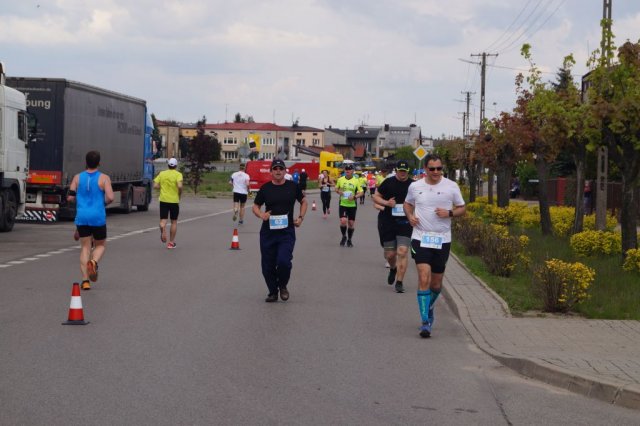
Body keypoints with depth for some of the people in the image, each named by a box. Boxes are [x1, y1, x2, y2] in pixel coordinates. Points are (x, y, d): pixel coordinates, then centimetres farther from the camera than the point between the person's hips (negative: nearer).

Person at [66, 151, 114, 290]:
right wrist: (103, 203, 7)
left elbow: (70, 197, 1)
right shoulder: (104, 178, -5)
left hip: (81, 217, 2)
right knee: (100, 245, 14)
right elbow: (110, 197, -14)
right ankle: (94, 262, -19)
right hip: (98, 217, -2)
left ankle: (85, 280, -3)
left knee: (85, 247, 7)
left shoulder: (77, 178, 3)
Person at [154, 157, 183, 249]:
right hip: (174, 200, -2)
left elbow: (155, 186, 0)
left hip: (163, 200, 2)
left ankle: (163, 230, -32)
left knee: (163, 220, 3)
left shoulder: (162, 174, 4)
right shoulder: (178, 174, -6)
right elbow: (180, 186, -21)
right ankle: (171, 242, 13)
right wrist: (180, 195, -4)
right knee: (174, 222, 11)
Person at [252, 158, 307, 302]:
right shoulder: (265, 188, 2)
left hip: (287, 232, -2)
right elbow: (255, 206, 9)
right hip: (268, 232, 2)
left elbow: (303, 201, 17)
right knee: (268, 265, 4)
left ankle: (283, 286, 11)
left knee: (283, 261, -18)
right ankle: (272, 292, 24)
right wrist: (261, 215, -12)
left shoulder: (292, 186, 2)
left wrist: (301, 217, 4)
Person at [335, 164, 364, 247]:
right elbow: (336, 188, 16)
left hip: (352, 205, 0)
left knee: (351, 223, 6)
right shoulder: (340, 179, 2)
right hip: (342, 204, 0)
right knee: (343, 221, -15)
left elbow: (361, 192, -1)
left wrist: (354, 197, -19)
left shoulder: (356, 181, -3)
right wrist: (338, 191, -7)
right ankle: (344, 237, 10)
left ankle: (349, 240, 24)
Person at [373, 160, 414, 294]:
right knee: (390, 254, 6)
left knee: (402, 251, -13)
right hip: (388, 222, 1)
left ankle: (399, 282, -6)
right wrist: (386, 202, -10)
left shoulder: (413, 185, 3)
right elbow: (376, 197, 8)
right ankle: (393, 269, 41)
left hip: (405, 223, -1)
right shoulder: (388, 183, 2)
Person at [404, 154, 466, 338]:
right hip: (421, 238, -1)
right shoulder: (415, 186, 3)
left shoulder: (451, 187, 0)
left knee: (436, 284, 9)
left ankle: (429, 308, 39)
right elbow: (408, 203, 21)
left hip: (442, 240, 1)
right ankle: (425, 321, -13)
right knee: (424, 279, -15)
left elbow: (462, 209, 8)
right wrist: (410, 216, 1)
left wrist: (449, 213, -13)